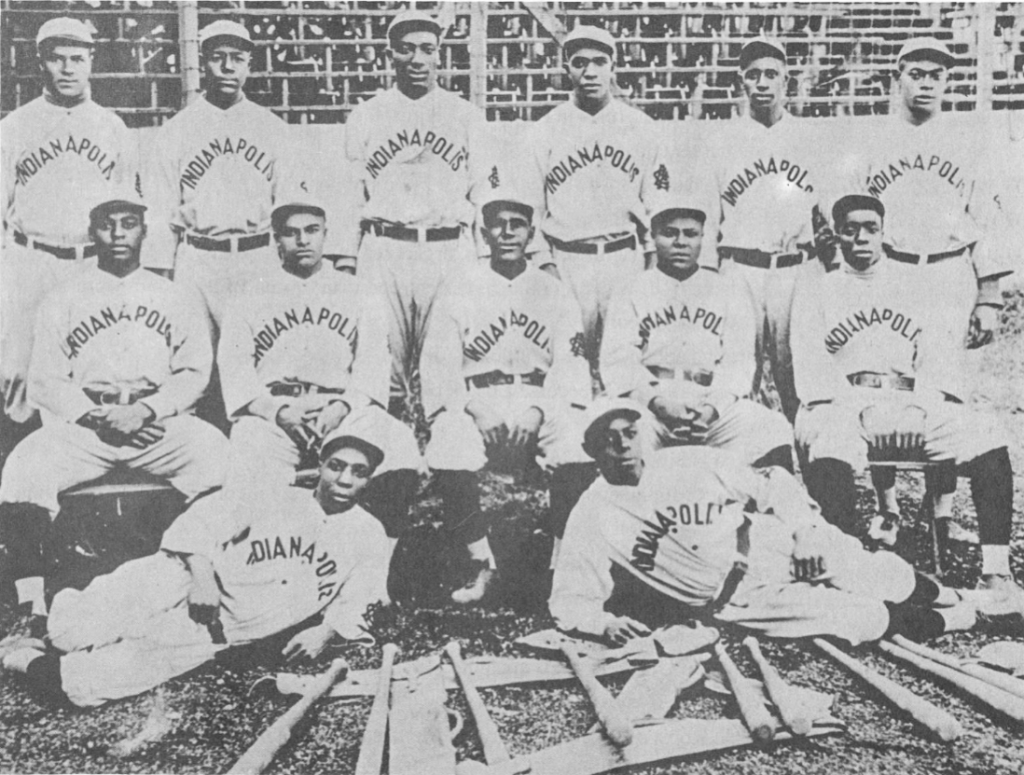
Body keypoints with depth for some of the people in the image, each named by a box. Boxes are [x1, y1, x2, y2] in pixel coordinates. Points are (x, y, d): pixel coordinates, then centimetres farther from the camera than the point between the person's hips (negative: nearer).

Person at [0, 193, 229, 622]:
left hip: (159, 421, 0)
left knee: (215, 453, -31)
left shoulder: (178, 299, 15)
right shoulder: (60, 301, 14)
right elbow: (43, 382, 5)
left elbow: (194, 373, 6)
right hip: (81, 424, 1)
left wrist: (146, 410, -12)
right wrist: (99, 414, -12)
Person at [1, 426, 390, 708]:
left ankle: (36, 666, -5)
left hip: (224, 630, 1)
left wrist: (326, 632, -12)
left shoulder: (369, 537, 2)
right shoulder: (274, 501, -1)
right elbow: (200, 522, -2)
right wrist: (200, 573, -18)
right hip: (186, 583, -1)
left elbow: (352, 606, 8)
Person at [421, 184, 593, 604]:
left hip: (544, 403, 0)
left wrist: (537, 411, -14)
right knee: (446, 458, -31)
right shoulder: (458, 291, 9)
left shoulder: (555, 293, 12)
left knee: (579, 452, -31)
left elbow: (569, 366, 4)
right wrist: (475, 410, -14)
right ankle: (482, 565, -10)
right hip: (474, 402, 0)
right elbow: (439, 367, 3)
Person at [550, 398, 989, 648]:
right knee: (853, 617, -14)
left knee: (867, 571, -7)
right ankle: (939, 623, 10)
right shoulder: (592, 519, -9)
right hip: (738, 602, -2)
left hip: (778, 545, 2)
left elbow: (772, 487, 4)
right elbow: (567, 602, -7)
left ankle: (940, 596, 23)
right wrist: (605, 622, -27)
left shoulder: (695, 463, -3)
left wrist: (808, 532, -10)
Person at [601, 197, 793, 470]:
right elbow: (618, 363, 1)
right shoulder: (630, 294, 14)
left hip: (716, 407, 2)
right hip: (647, 404, -1)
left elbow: (738, 363, 7)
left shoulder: (729, 294, 18)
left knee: (773, 431, -25)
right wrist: (659, 402, -17)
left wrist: (712, 407, -13)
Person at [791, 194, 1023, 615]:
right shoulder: (816, 295, 15)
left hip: (911, 402, 2)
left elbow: (935, 353, 10)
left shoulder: (913, 284, 21)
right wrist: (851, 406, -16)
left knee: (987, 435, -25)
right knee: (827, 444, -38)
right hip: (843, 403, -2)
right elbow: (811, 367, 2)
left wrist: (924, 405, -10)